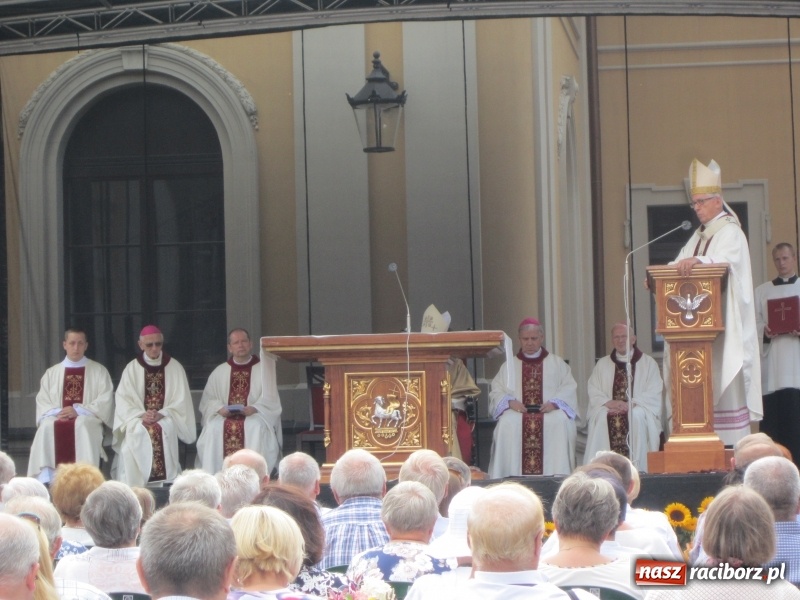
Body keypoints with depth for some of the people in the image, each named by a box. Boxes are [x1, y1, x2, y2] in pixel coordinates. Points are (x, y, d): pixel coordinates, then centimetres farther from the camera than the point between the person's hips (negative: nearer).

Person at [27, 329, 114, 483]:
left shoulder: (99, 371, 12)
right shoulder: (51, 373, 20)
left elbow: (105, 401, 0)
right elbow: (42, 403, 10)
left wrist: (79, 411, -13)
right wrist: (57, 412, -13)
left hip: (87, 419, -2)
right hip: (57, 418, 2)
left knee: (82, 425, -38)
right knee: (47, 426, -33)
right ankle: (45, 478, -41)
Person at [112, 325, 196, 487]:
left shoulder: (175, 367, 8)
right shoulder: (132, 368, 8)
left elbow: (181, 400, 3)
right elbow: (123, 400, 1)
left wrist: (162, 414, -13)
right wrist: (141, 415, -16)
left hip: (166, 419, 0)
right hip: (139, 419, 0)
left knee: (164, 430, -34)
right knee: (135, 433, -33)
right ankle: (135, 490, -32)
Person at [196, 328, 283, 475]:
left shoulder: (264, 368, 9)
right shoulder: (219, 372, 16)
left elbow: (270, 399, 1)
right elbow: (207, 400, 10)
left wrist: (254, 408, -18)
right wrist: (220, 408, -12)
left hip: (255, 415, -2)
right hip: (225, 416, 2)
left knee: (256, 427, -37)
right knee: (213, 428, -31)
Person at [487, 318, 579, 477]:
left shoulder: (557, 363, 19)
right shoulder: (509, 365, 21)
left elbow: (569, 388, 6)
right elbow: (496, 391, 10)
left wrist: (554, 402, -14)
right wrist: (510, 401, -12)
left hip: (550, 410, 0)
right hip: (517, 410, 1)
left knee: (561, 422, -34)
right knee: (506, 424, -33)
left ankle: (557, 476, -32)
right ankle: (511, 476, -32)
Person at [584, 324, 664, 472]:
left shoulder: (648, 363, 11)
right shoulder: (602, 364, 19)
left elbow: (654, 393, 0)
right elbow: (594, 392, 10)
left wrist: (632, 403, -15)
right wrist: (608, 402, -12)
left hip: (639, 408, -2)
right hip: (610, 409, 2)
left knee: (636, 416, -36)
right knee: (600, 417, -32)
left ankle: (634, 468, -36)